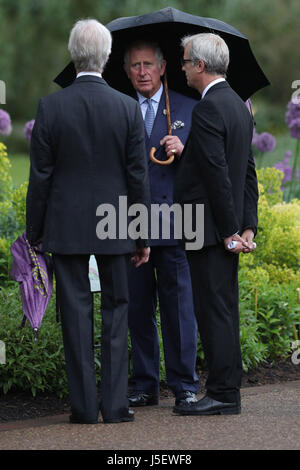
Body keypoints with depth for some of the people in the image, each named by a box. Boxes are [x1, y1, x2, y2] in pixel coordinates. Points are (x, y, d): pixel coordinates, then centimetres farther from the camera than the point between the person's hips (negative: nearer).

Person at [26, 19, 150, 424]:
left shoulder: (51, 107, -7)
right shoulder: (128, 108, -5)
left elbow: (40, 177, -4)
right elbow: (138, 176, -2)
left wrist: (34, 233, 5)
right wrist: (143, 236, 6)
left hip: (66, 227, 0)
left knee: (76, 314, 4)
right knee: (116, 311, 8)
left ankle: (84, 405, 5)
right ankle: (115, 405, 6)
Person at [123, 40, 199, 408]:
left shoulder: (188, 109, 9)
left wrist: (183, 150, -13)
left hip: (173, 225, -2)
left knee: (178, 305, -2)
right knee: (138, 308, 5)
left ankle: (185, 386, 5)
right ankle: (145, 385, 13)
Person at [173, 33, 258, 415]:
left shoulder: (208, 108, -16)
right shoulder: (238, 105, 15)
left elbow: (217, 174, -20)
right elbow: (248, 172, 14)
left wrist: (230, 231, -16)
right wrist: (247, 227, 11)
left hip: (209, 227, -10)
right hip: (227, 229, 10)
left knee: (214, 311, -6)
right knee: (223, 310, 12)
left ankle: (222, 396, -4)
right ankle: (226, 392, 17)